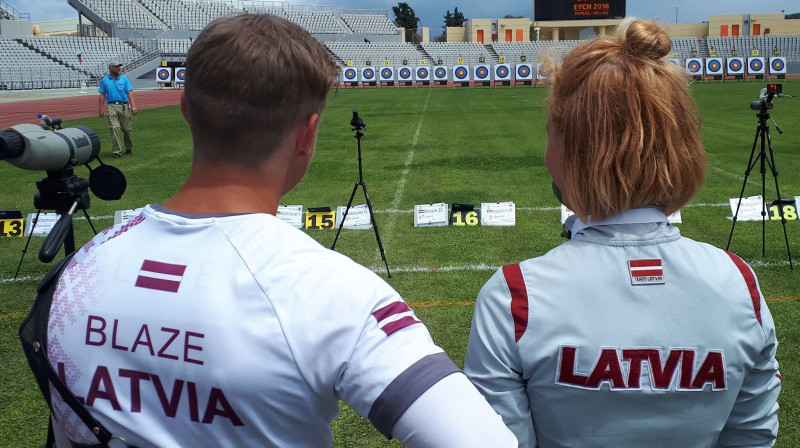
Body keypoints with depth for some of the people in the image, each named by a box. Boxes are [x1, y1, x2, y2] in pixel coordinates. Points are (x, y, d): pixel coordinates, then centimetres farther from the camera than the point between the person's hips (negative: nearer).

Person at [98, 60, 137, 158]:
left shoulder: (124, 79, 7)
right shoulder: (105, 80, 8)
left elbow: (129, 93, 0)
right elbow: (102, 95, 10)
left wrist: (133, 106, -11)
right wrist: (101, 109, 4)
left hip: (124, 106, 1)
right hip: (112, 106, -1)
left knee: (127, 129, 5)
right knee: (114, 128, -10)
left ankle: (129, 148, 25)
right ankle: (117, 151, -8)